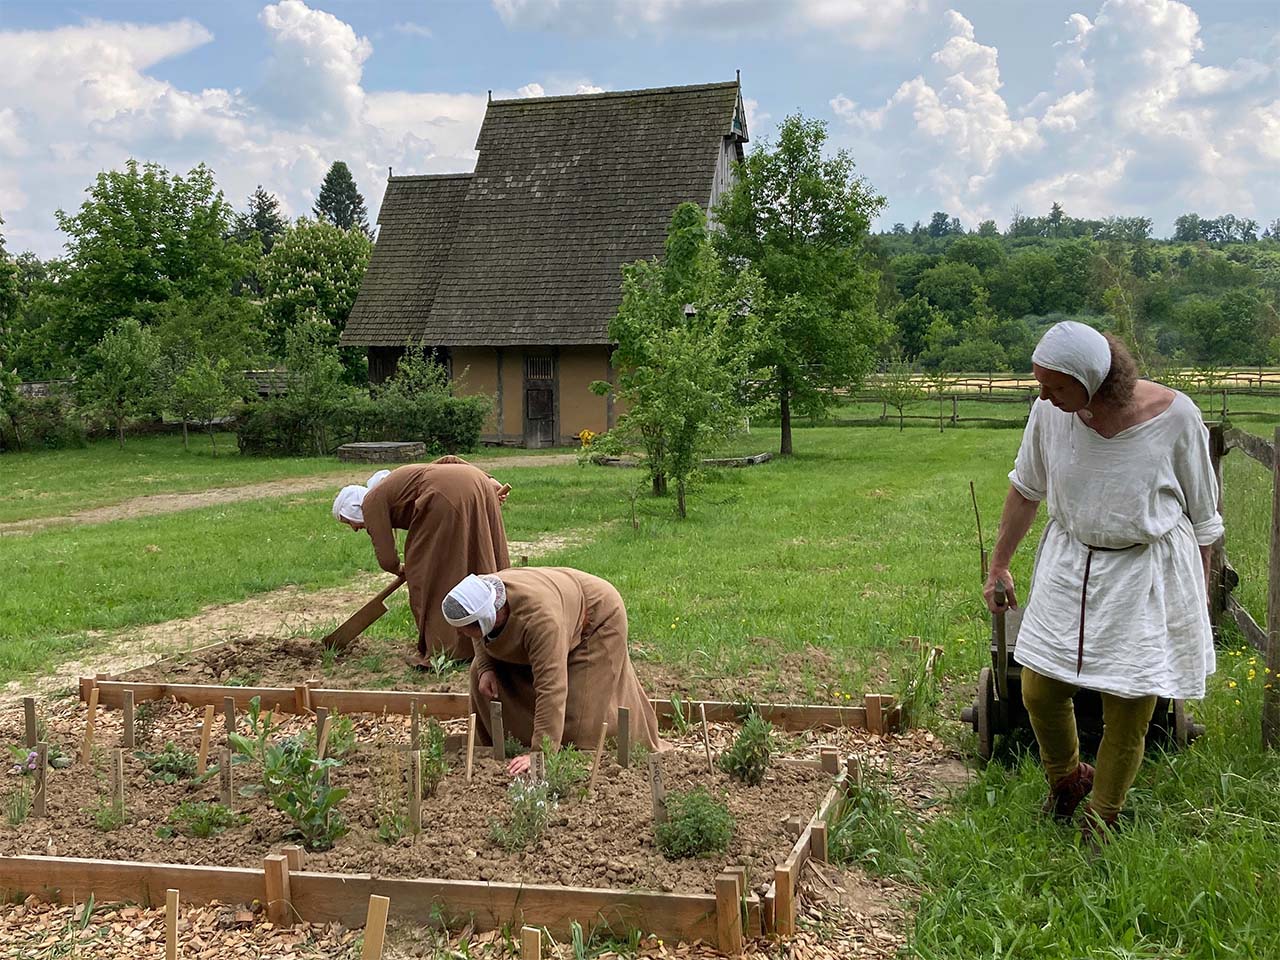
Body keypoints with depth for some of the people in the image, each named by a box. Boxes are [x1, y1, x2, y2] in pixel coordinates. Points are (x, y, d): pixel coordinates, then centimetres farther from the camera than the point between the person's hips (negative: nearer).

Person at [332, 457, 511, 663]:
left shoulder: (372, 504, 7)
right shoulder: (391, 488, 30)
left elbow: (387, 558, 3)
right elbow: (447, 461, 24)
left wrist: (400, 570, 27)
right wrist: (490, 483, 16)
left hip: (449, 496, -10)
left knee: (428, 572, 3)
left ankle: (442, 651, 5)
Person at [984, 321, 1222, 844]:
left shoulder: (1174, 415, -18)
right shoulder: (1050, 411, -11)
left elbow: (1202, 517, -4)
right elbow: (1026, 488, 7)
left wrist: (1200, 600, 2)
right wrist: (999, 564, 14)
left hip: (1146, 577, -3)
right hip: (1070, 565, 3)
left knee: (1128, 711, 2)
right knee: (1039, 692, 5)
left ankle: (1099, 822, 26)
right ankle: (1066, 781, 37)